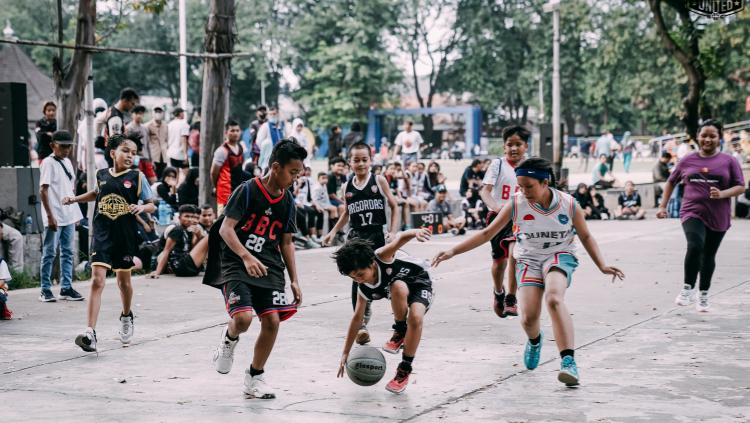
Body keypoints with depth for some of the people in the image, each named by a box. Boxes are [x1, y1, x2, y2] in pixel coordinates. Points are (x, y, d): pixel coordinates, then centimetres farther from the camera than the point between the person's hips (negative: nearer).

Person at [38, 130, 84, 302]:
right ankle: (45, 290, 4)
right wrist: (50, 216, -19)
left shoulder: (67, 162, 12)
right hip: (54, 217, -7)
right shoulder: (48, 163, -10)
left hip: (69, 215, 7)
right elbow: (43, 190, -14)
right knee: (49, 254, -1)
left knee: (67, 252, 10)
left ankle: (66, 288, 16)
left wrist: (76, 212, 14)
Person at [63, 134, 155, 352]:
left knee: (124, 280, 16)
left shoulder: (137, 177, -3)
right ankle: (90, 333, -19)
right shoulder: (102, 175, 5)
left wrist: (141, 207, -19)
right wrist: (75, 198, 17)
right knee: (97, 281, -12)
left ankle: (126, 316, 45)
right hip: (102, 236, 0)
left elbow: (151, 205, 1)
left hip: (125, 237, 0)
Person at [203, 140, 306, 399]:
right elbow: (226, 229, -15)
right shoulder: (248, 190, -10)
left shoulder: (287, 201, 8)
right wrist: (246, 257, -29)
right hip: (236, 263, -5)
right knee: (243, 318, -24)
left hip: (269, 266, 6)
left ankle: (254, 377, 11)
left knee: (272, 320, -7)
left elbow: (286, 242, 17)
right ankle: (229, 338, 13)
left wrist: (294, 280, 11)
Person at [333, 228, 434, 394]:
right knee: (397, 288, -37)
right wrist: (345, 353, -6)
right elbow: (357, 318, -6)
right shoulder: (364, 289, -17)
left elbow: (400, 238, -50)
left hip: (420, 281, -3)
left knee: (416, 318, -33)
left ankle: (405, 369, -16)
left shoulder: (382, 256, -32)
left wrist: (415, 232, -74)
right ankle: (399, 333, -11)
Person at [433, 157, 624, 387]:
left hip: (560, 256, -2)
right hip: (529, 259, 2)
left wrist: (602, 266, -6)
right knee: (529, 317, -16)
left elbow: (585, 236, 4)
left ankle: (568, 361, -40)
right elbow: (487, 233, -4)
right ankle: (534, 340, 25)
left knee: (554, 298, -34)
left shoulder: (568, 204, -13)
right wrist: (454, 251, -9)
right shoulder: (516, 204, -12)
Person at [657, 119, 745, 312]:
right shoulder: (688, 161, 6)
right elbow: (671, 182, 18)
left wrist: (722, 194, -19)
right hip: (693, 213, -1)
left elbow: (740, 187, -1)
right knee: (695, 246, -25)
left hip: (718, 217, 1)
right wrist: (663, 206, 12)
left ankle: (703, 294, 28)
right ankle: (687, 289, -13)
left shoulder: (729, 161, 1)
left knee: (708, 255, 11)